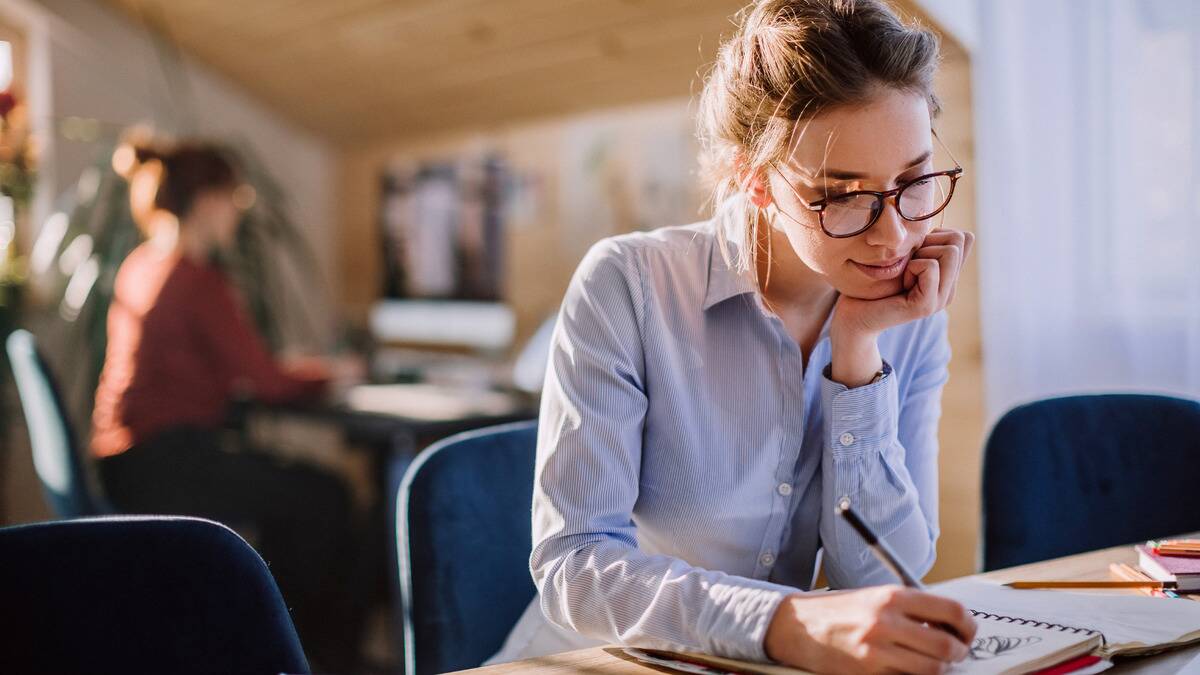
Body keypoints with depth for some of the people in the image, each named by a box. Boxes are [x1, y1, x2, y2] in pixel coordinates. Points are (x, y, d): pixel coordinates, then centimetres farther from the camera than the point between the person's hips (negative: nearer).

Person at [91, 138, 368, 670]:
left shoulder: (141, 266, 12)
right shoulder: (194, 278, -17)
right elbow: (266, 381, -15)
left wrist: (297, 370, 14)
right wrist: (324, 373, 4)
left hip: (127, 462, 10)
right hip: (162, 465, -10)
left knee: (288, 482, 20)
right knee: (324, 499, 1)